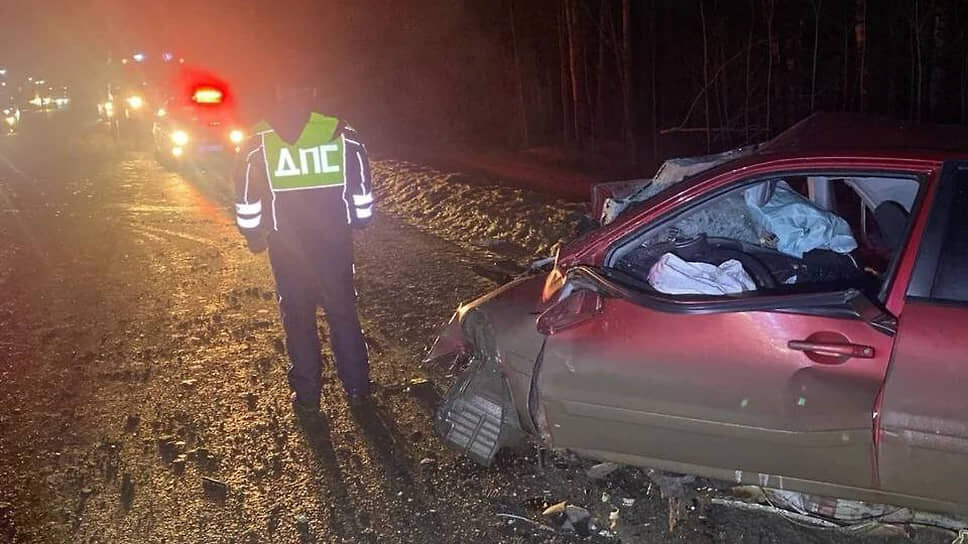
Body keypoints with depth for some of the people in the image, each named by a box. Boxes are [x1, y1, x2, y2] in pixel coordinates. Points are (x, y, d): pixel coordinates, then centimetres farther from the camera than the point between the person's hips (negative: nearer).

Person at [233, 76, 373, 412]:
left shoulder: (259, 142, -4)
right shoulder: (342, 134, -4)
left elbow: (247, 200, 1)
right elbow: (361, 189, 1)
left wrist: (253, 236, 14)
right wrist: (360, 222, 16)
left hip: (287, 245, 0)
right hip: (334, 241, 1)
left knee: (298, 319, 11)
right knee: (343, 313, 13)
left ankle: (307, 394, 18)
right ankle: (357, 387, 21)